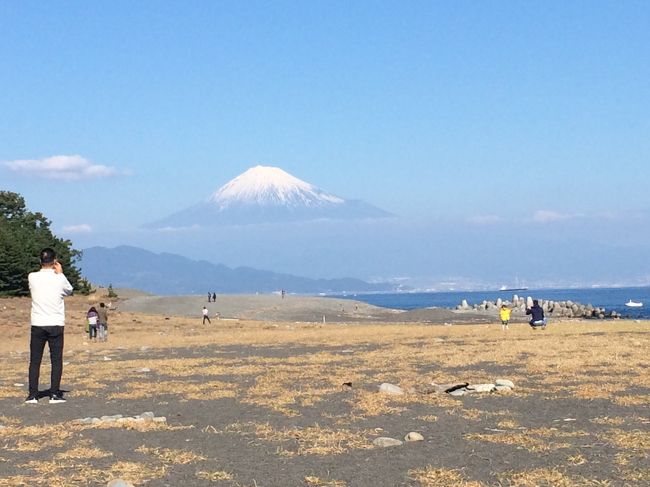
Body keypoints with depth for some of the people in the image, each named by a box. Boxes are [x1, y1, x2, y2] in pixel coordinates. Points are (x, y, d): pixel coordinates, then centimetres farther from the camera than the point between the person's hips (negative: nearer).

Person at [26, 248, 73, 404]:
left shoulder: (32, 277, -2)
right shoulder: (60, 278, -5)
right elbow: (69, 291, 14)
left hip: (37, 324, 1)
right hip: (56, 324, -1)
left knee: (35, 361, 6)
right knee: (56, 360, 5)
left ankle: (33, 395, 3)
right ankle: (54, 394, 2)